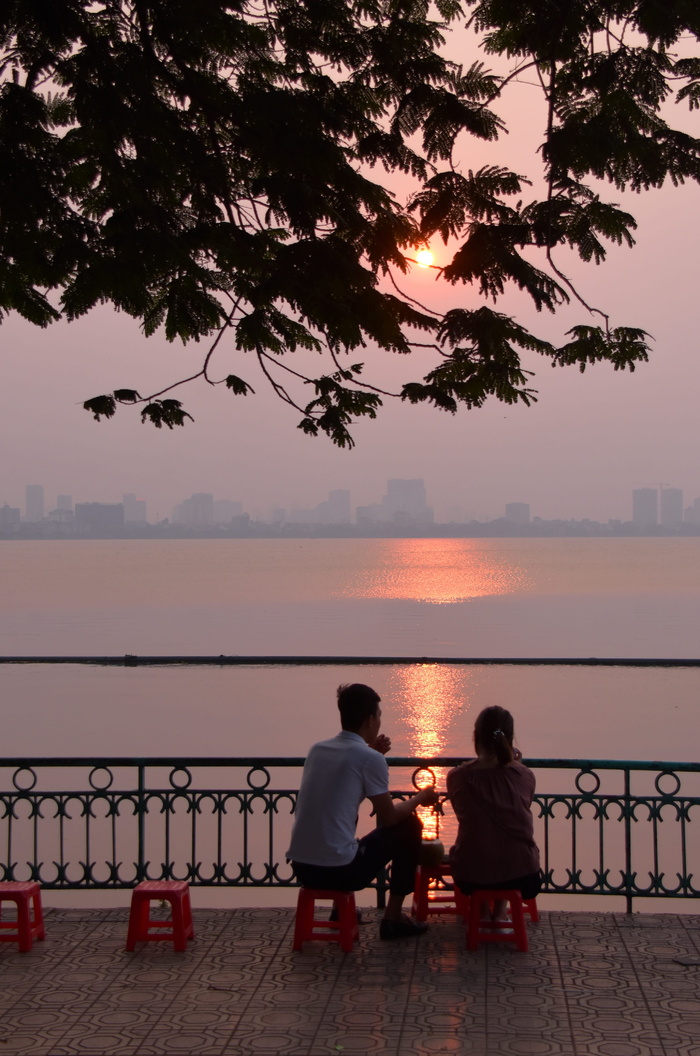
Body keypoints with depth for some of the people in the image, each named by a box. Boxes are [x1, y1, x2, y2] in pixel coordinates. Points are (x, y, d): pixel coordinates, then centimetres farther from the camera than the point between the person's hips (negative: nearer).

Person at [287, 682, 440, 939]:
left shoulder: (316, 749, 9)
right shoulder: (370, 758, -10)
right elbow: (388, 818, 2)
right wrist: (419, 799, 19)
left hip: (300, 868, 7)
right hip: (339, 871, -7)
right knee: (409, 826, 13)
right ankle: (393, 918, 18)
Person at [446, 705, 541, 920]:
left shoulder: (457, 777, -10)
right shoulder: (525, 776, -8)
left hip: (471, 877, -1)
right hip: (520, 875, 1)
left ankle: (483, 912, 34)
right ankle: (500, 913, 31)